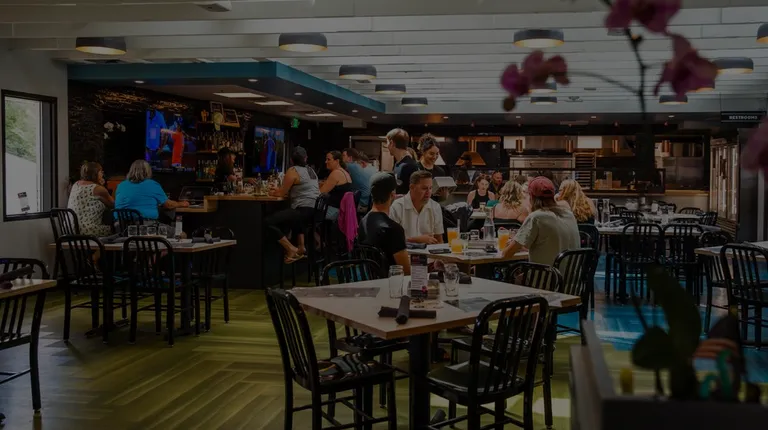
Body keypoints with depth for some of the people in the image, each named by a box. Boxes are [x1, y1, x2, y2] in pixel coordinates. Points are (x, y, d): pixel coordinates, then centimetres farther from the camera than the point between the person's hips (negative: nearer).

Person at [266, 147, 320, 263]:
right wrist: (278, 191, 31)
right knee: (296, 218, 43)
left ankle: (291, 249, -12)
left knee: (268, 221, -12)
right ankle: (301, 247, 34)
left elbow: (282, 193, -1)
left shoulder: (293, 170, -4)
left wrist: (273, 193, 22)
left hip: (304, 210, -9)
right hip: (316, 211, 9)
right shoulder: (311, 170, 19)